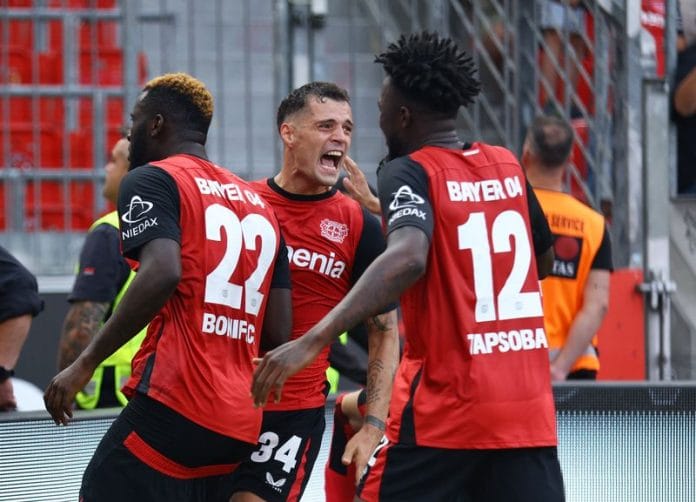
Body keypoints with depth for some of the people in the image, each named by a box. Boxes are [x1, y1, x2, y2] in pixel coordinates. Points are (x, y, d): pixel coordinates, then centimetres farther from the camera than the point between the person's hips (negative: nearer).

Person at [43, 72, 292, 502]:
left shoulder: (152, 181, 1)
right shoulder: (258, 204, 21)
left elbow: (162, 273, -19)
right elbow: (278, 331, 16)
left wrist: (86, 364, -15)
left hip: (175, 405, -8)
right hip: (241, 423, 8)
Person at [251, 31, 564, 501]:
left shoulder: (410, 172, -7)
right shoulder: (508, 166, 11)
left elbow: (407, 259, -26)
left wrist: (312, 341, -33)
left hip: (445, 410, -5)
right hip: (529, 409, 5)